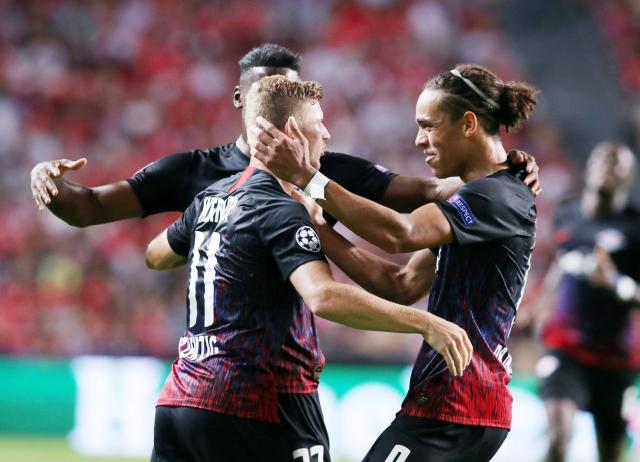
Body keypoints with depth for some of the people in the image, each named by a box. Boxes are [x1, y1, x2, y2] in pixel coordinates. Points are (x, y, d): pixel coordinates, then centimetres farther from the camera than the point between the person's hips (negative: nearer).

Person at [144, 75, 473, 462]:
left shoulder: (211, 197, 13)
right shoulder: (282, 212, -12)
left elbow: (156, 256, 31)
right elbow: (324, 297, -28)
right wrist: (424, 323, -28)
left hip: (175, 399, 8)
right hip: (233, 407, -8)